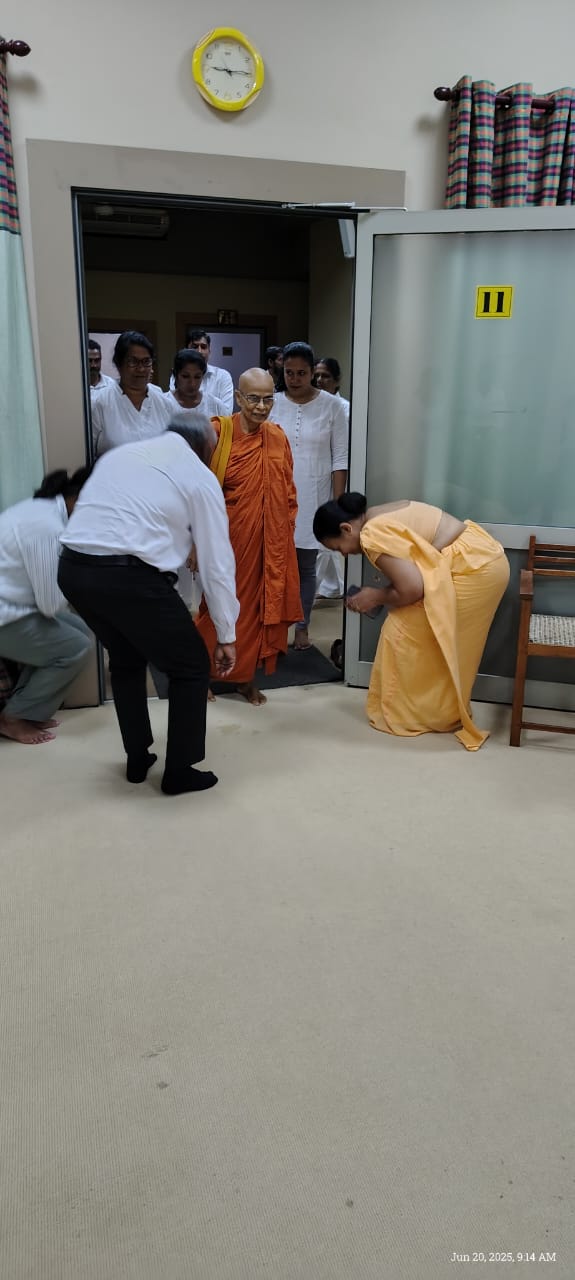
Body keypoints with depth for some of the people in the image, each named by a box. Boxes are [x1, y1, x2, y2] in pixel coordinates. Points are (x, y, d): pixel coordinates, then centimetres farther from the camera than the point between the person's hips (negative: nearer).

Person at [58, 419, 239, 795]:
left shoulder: (120, 453, 25)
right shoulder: (199, 476, 7)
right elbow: (217, 563, 6)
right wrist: (226, 636, 13)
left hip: (73, 568, 7)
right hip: (129, 576, -7)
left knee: (126, 659, 29)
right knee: (191, 666, 14)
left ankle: (137, 760, 39)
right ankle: (179, 772, 23)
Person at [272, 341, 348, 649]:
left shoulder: (331, 406, -1)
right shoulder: (272, 404, 1)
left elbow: (340, 459, 0)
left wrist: (338, 504, -4)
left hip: (313, 499, 0)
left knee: (306, 566, 7)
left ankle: (302, 626, 20)